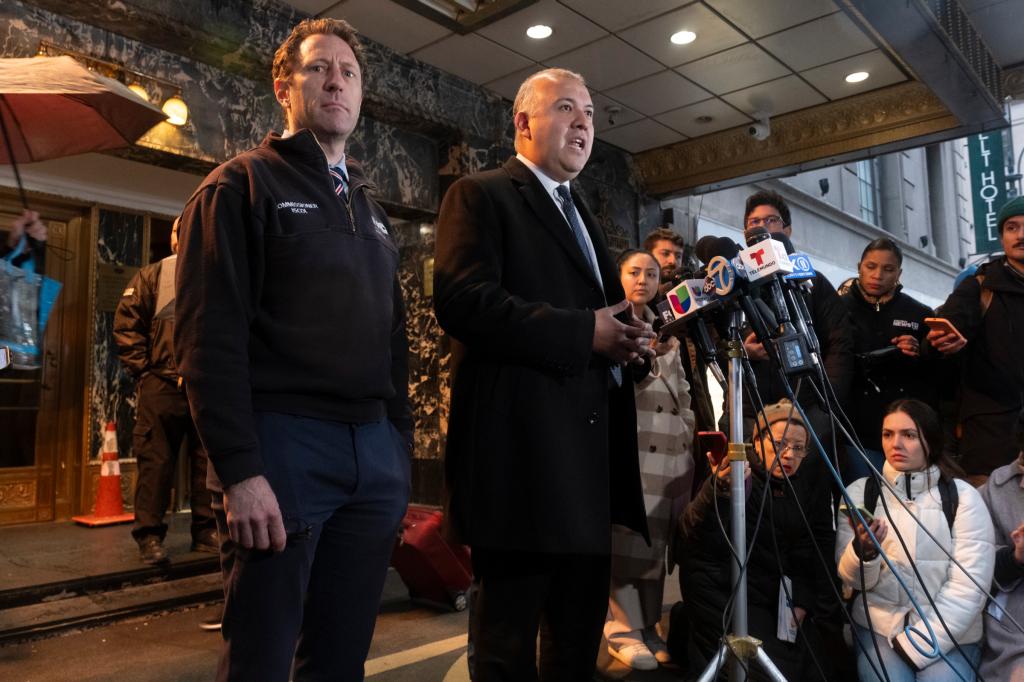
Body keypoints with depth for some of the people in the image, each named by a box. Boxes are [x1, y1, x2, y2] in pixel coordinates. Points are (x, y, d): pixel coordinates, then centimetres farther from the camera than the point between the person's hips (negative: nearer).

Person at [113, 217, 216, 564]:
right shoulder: (152, 275, 9)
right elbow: (126, 323, 4)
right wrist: (143, 369, -3)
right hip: (163, 385, -2)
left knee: (208, 461, 6)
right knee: (156, 460, -1)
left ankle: (206, 532, 16)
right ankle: (150, 535, 10)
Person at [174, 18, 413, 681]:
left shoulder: (370, 207, 20)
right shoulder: (243, 184, 0)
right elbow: (210, 335, -10)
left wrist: (401, 444, 13)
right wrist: (239, 470, -18)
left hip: (375, 452, 6)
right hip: (284, 444, -5)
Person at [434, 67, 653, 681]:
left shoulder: (582, 214, 25)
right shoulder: (481, 195, -1)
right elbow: (462, 301, -17)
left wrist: (628, 337, 6)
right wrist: (583, 333, -17)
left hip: (590, 446, 9)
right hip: (522, 444, -8)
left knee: (581, 630, 18)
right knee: (509, 631, 2)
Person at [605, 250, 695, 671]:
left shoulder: (666, 331, 22)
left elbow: (681, 391, 22)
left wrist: (689, 438, 13)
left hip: (667, 450, 6)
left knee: (654, 539, 6)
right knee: (625, 536, -6)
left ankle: (646, 626, 14)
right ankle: (622, 627, 3)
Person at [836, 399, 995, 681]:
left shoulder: (963, 496, -3)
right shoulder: (859, 492, 0)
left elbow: (969, 587, -7)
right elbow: (852, 580, -2)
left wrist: (915, 647, -13)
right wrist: (862, 551, -24)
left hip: (950, 634, 0)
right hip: (879, 627, 1)